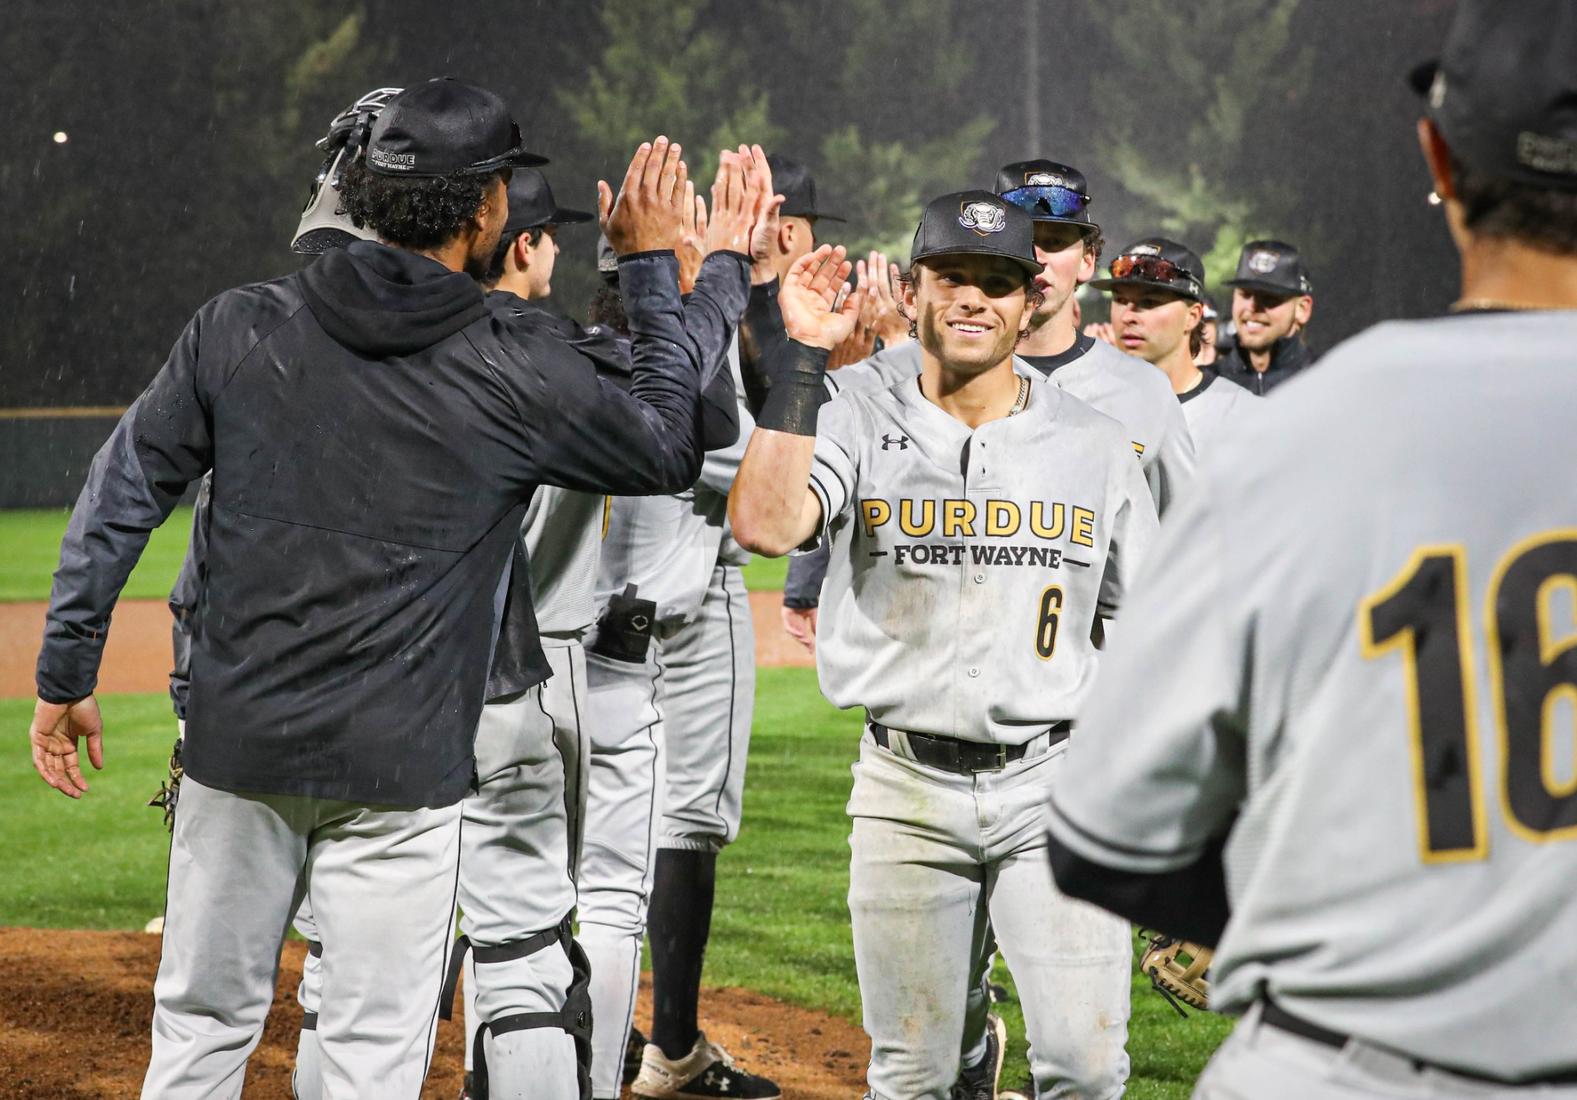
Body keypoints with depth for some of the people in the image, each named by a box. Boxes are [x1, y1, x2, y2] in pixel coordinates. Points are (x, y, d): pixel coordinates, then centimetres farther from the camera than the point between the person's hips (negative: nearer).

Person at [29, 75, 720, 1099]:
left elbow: (118, 502, 1)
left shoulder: (239, 328, -1)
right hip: (398, 765, -3)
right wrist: (651, 268, 15)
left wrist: (66, 676, 10)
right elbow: (672, 447, 7)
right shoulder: (513, 377, -8)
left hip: (237, 744, 3)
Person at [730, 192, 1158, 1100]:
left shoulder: (1096, 445, 6)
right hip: (908, 790, 0)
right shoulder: (857, 428, 1)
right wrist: (804, 357, -18)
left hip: (1054, 785, 0)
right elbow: (763, 526, -19)